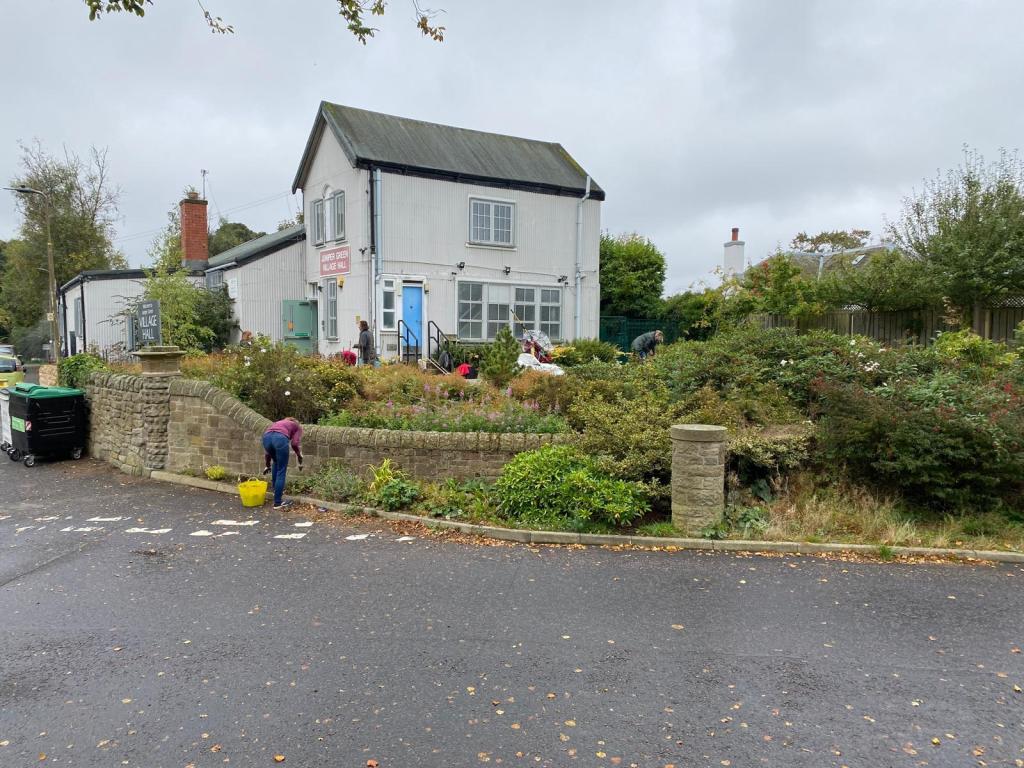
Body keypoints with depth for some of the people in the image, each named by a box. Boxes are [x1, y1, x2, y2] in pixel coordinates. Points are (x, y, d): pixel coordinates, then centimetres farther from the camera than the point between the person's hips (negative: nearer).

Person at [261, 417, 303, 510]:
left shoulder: (278, 423, 41)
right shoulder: (297, 426, 30)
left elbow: (267, 450, 38)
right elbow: (294, 443, 10)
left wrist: (267, 465, 46)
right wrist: (299, 456, 25)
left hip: (266, 437, 5)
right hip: (280, 438, -5)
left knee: (276, 463, 33)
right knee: (281, 471, 7)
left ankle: (276, 490, 44)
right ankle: (277, 503, 9)